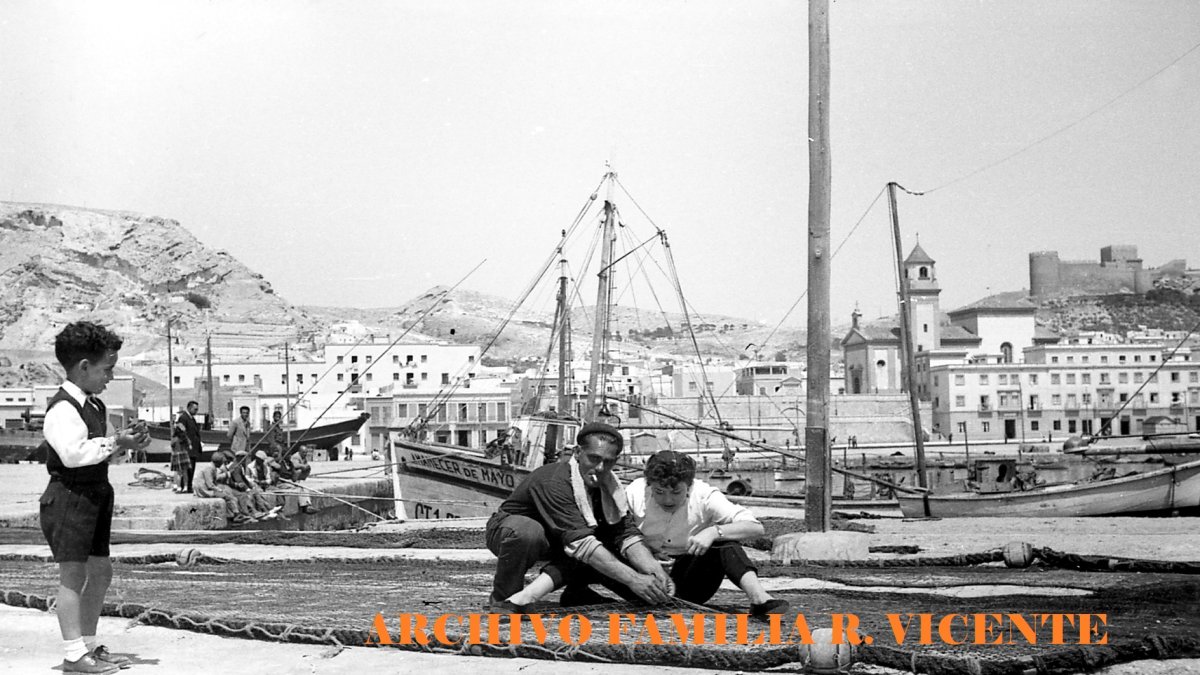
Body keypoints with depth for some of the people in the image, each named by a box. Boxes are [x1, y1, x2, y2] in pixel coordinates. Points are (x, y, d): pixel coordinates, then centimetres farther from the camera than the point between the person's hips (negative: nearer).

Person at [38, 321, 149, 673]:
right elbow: (73, 453, -27)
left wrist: (125, 442, 4)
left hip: (95, 495, 10)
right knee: (73, 572, -6)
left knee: (101, 570, 14)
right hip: (68, 496, -10)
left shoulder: (95, 406, 15)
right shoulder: (62, 408, -16)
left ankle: (89, 643, 24)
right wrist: (116, 442, -21)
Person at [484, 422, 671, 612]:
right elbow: (580, 543, -42)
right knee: (526, 531, -42)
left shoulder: (609, 485, -10)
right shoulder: (554, 482, -35)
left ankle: (526, 595, -21)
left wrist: (655, 569, -33)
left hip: (555, 545, 7)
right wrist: (633, 579, -46)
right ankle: (502, 598, -17)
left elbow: (626, 535, -12)